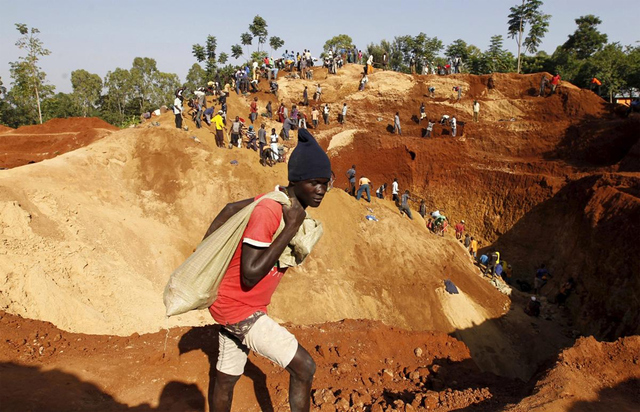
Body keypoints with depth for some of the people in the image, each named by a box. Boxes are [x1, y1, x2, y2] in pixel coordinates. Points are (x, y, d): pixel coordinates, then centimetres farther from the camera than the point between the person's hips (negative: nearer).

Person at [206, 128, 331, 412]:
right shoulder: (268, 211, -27)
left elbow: (231, 209, 9)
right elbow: (250, 274, -30)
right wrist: (291, 228, -30)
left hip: (235, 306, 9)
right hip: (238, 308, -9)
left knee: (226, 379, 22)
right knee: (304, 367, -6)